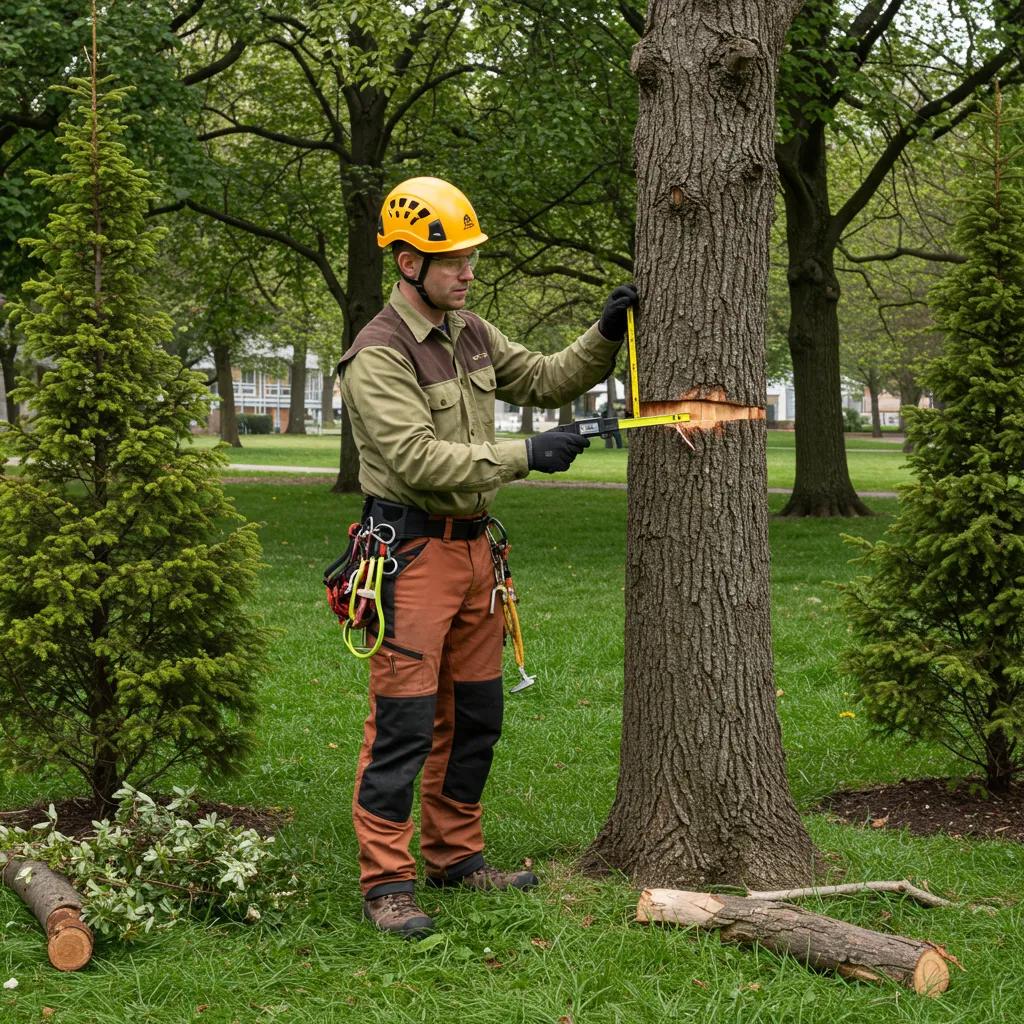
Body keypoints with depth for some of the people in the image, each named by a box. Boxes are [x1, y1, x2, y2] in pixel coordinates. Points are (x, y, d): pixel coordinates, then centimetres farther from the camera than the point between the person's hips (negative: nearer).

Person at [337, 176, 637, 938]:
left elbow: (546, 381, 19)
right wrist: (524, 456, -23)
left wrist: (605, 337, 3)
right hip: (411, 552, -9)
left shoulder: (471, 334, 11)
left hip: (472, 545, 9)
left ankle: (456, 855, 27)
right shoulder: (379, 358, -16)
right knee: (404, 719, -8)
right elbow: (420, 460, -24)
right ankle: (386, 882, -2)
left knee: (475, 715, 15)